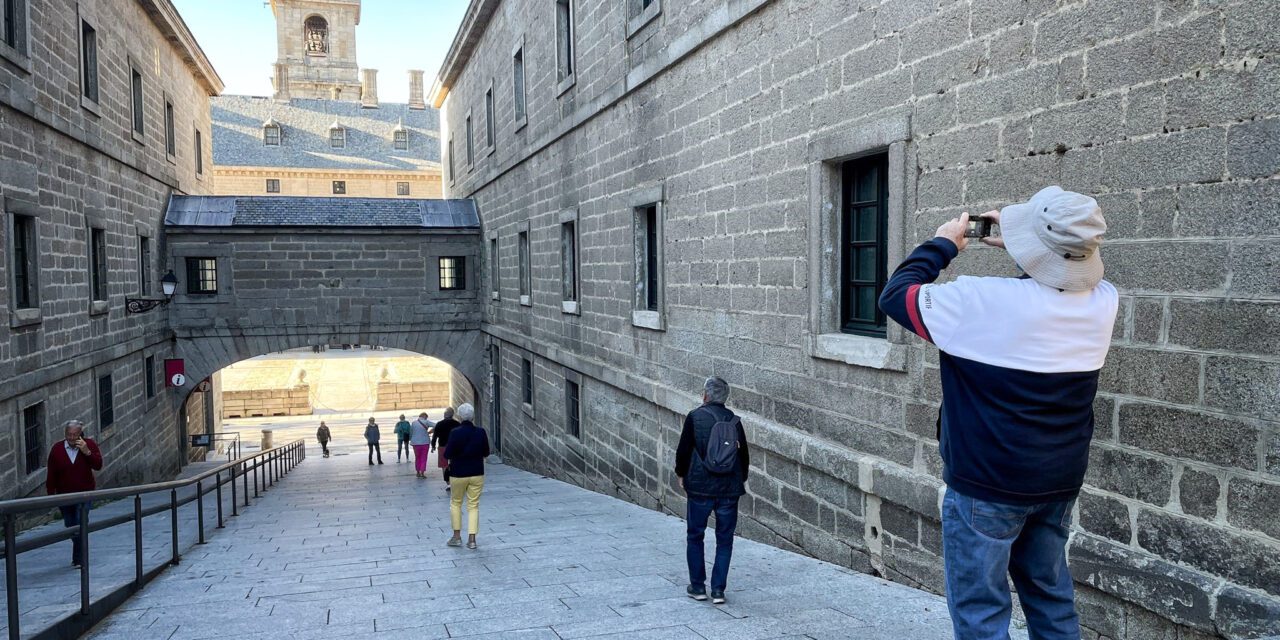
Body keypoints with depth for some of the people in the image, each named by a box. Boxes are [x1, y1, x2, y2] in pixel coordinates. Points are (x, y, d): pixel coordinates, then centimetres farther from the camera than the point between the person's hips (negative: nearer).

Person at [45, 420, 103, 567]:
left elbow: (98, 465, -13)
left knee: (80, 526, -14)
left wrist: (87, 451, -24)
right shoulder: (57, 449, -3)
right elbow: (51, 475, 0)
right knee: (70, 527, 14)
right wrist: (51, 495, -1)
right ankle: (80, 554, 35)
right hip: (64, 495, 3)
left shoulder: (89, 444, -6)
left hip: (84, 493, -3)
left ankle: (78, 559, -8)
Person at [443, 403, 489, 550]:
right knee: (473, 505, 7)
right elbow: (486, 453, 4)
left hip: (458, 473, -2)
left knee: (455, 502, 16)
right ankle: (472, 539, 2)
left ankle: (457, 536, 17)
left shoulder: (455, 432, -14)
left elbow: (448, 454, -13)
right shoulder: (481, 432, -5)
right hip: (477, 473, 2)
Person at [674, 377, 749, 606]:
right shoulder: (734, 421, 3)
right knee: (724, 540, 10)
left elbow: (683, 450, -4)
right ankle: (718, 589, 9)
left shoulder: (695, 417, -6)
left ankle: (698, 586, 17)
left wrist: (681, 475, 13)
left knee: (695, 537, 12)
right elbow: (744, 454, 9)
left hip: (700, 487, -2)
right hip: (729, 489, 2)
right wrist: (741, 480, 23)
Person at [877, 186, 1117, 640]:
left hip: (986, 486, -6)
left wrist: (942, 245, 4)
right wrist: (1024, 244, 12)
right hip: (1060, 483, 6)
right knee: (1051, 597, 21)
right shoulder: (1102, 304, -6)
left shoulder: (979, 301, -22)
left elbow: (894, 296, -8)